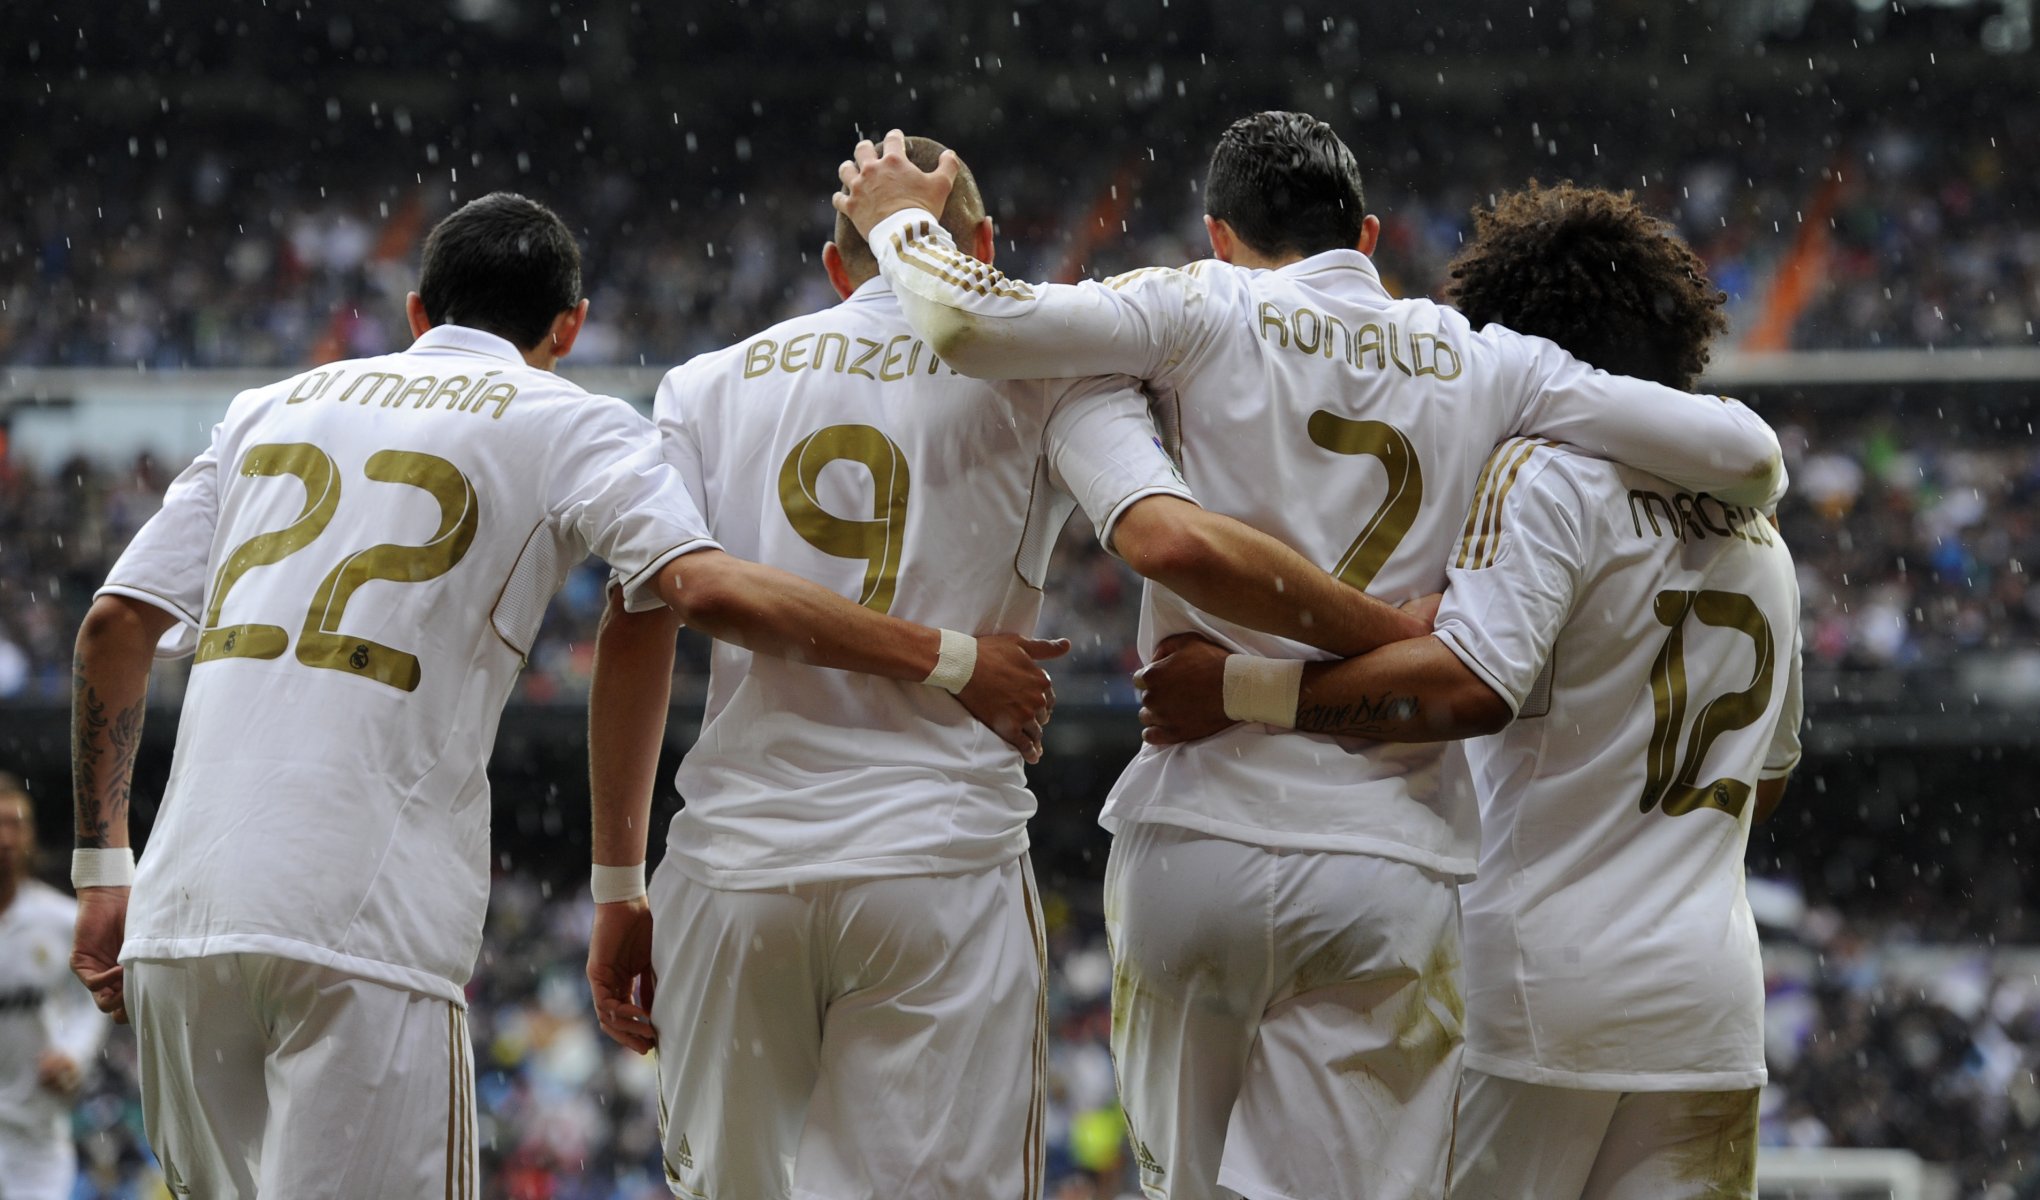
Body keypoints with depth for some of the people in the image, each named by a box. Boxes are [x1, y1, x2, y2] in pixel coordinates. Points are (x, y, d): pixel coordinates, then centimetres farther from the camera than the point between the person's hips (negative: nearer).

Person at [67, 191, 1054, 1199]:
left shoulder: (272, 406, 22)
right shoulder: (565, 423, 8)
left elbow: (115, 622, 16)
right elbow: (708, 588, -10)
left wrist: (101, 869, 20)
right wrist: (947, 661, -3)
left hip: (180, 915, 5)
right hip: (360, 922, -5)